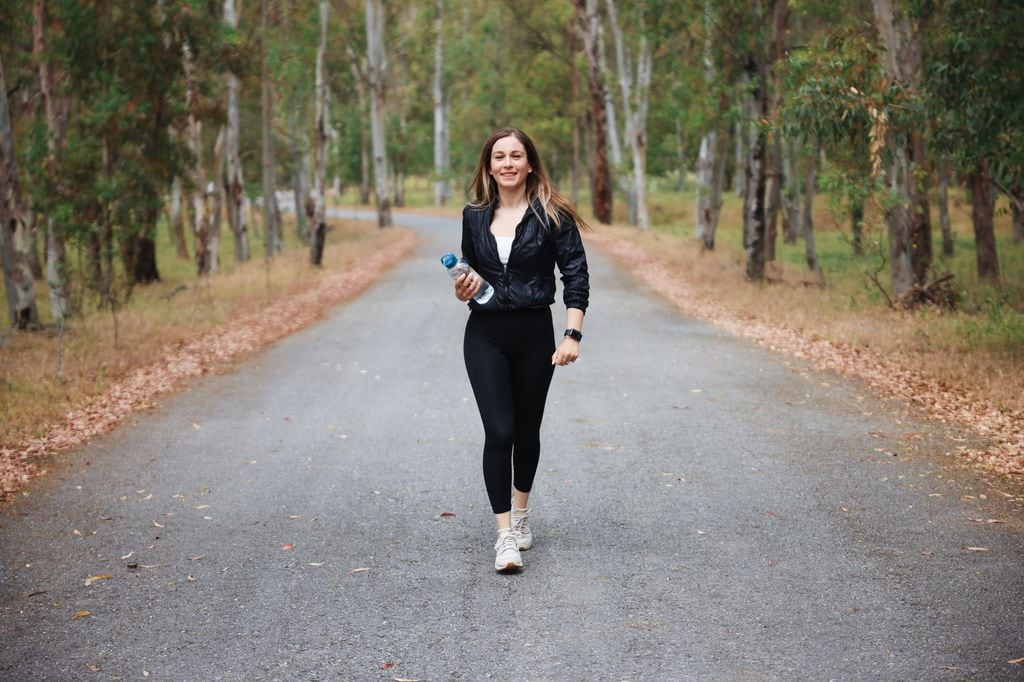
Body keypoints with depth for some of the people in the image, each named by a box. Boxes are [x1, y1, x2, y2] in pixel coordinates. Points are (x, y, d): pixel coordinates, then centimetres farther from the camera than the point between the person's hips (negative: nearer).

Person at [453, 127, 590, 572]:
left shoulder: (551, 215, -5)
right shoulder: (474, 215, 5)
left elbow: (576, 276, -6)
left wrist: (572, 335, -14)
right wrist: (464, 290, -4)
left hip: (534, 333, -1)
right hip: (485, 335, 1)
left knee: (527, 430, 11)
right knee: (499, 432, -10)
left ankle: (521, 514, 34)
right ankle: (504, 535, -9)